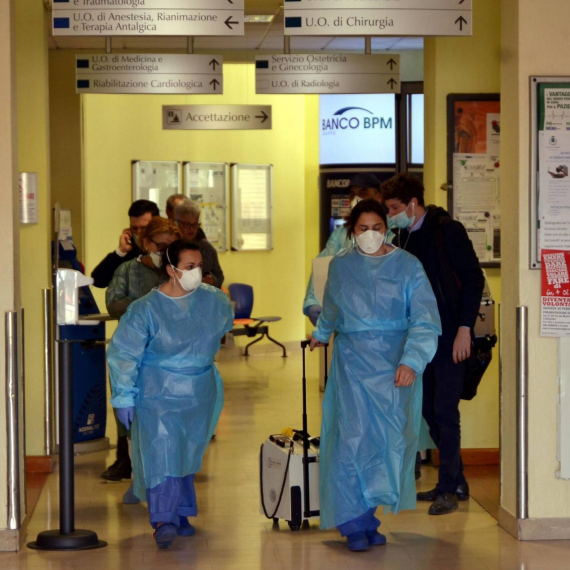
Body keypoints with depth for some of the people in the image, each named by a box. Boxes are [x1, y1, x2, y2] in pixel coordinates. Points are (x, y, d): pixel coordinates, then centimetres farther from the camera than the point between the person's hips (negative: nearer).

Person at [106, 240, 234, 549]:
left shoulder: (214, 300, -2)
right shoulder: (146, 309, -13)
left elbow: (226, 323, 22)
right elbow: (123, 354, -9)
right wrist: (124, 396, -12)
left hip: (199, 393, 4)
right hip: (158, 393, -4)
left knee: (187, 453, 11)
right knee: (162, 451, -16)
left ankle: (181, 515, 23)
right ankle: (164, 521, -17)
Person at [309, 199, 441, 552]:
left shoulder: (407, 266, -2)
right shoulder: (340, 266, 7)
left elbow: (425, 319, -11)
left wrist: (411, 361, -24)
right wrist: (321, 335, 44)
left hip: (395, 363, -1)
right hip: (353, 362, 1)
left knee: (389, 440, 1)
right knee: (354, 439, -10)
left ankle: (370, 515, 17)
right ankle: (356, 524, -6)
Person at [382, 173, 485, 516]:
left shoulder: (447, 231, -9)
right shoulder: (403, 237, 11)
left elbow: (474, 279, -11)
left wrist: (465, 328, -16)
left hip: (449, 336, -7)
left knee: (445, 411, -7)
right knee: (429, 411, 9)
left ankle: (448, 489, 1)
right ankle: (457, 482, 20)